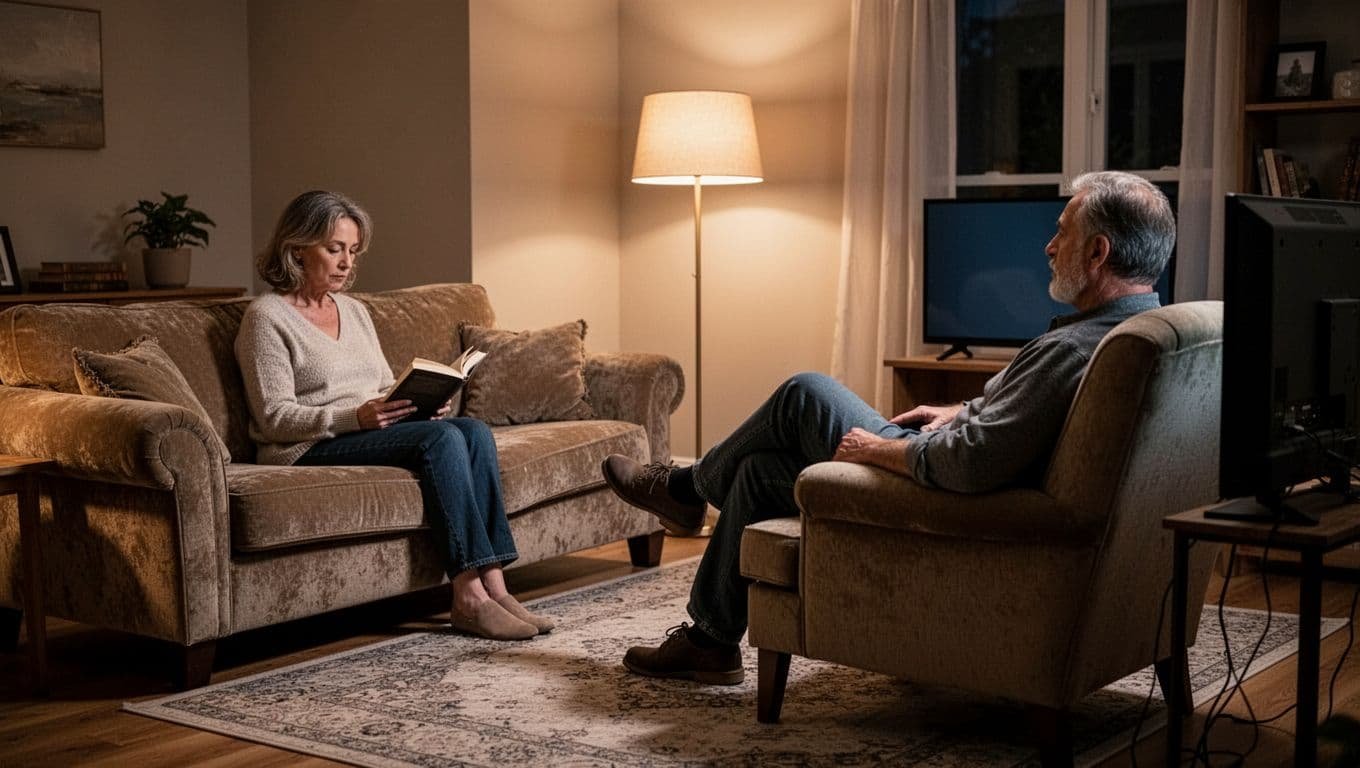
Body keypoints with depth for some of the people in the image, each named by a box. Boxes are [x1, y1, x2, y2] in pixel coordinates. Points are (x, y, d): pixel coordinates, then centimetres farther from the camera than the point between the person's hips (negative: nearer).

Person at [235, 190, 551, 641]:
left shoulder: (354, 311, 21)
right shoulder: (267, 317, -3)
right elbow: (274, 417, -10)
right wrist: (356, 417, -23)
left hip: (372, 432, 7)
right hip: (310, 450, -7)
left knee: (473, 431, -22)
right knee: (441, 438, -30)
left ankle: (492, 585, -28)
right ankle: (469, 596, -33)